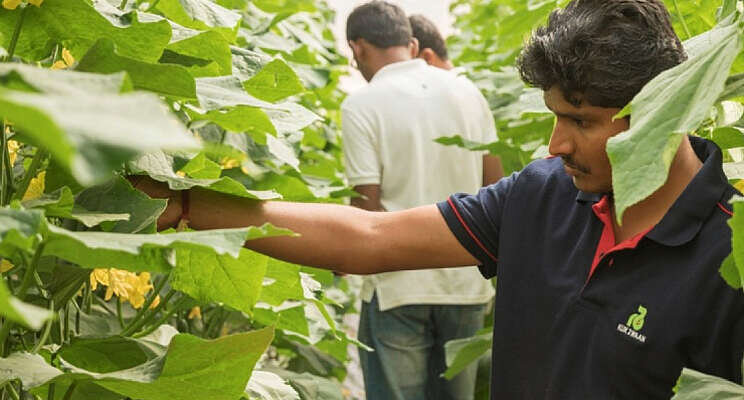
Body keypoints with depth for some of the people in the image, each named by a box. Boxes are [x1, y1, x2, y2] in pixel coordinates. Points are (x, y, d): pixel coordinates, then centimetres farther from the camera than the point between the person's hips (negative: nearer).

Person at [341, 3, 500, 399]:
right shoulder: (467, 91, 4)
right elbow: (493, 186, 7)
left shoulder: (361, 105, -10)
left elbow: (367, 207, -13)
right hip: (467, 281, 5)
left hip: (399, 287, -4)